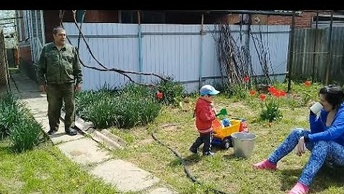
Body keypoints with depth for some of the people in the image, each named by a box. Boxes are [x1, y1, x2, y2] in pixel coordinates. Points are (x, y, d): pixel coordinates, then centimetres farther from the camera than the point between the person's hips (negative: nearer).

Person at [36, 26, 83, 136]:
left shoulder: (71, 49, 6)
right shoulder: (46, 49, 5)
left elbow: (77, 68, 6)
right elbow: (40, 68, 6)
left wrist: (79, 82, 2)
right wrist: (41, 82, 1)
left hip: (69, 83, 0)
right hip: (52, 85, 0)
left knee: (70, 106, 4)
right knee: (53, 107, 9)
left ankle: (69, 127, 18)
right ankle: (53, 127, 24)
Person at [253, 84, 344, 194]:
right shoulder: (325, 111, -1)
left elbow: (331, 133, -40)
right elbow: (316, 131, 2)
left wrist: (305, 139, -40)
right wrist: (312, 113, -11)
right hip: (325, 152, 8)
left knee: (323, 143, -40)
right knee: (298, 132, -7)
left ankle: (303, 185, -55)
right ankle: (271, 162, -6)